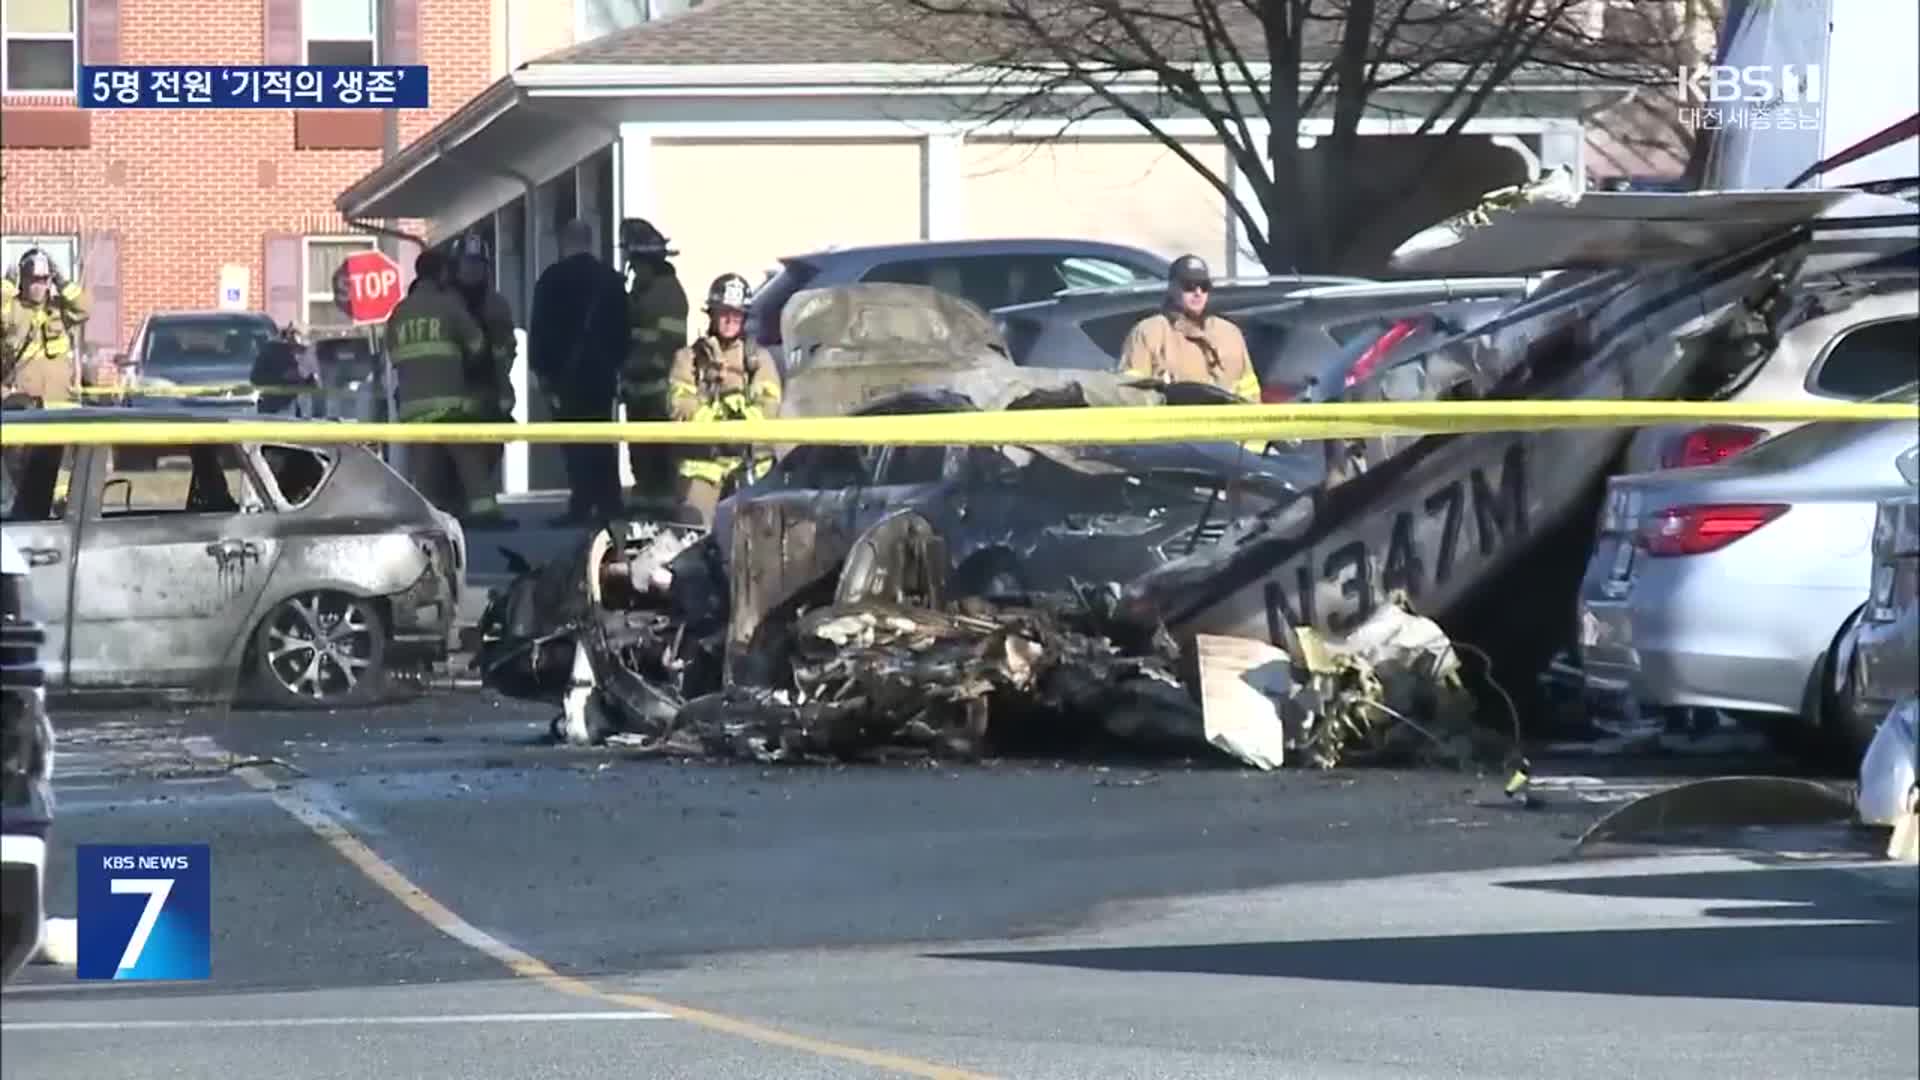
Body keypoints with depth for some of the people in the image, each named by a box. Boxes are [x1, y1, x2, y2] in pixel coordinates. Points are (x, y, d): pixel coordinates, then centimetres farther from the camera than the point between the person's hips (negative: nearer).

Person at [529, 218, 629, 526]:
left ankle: (582, 505, -15)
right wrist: (617, 362, 19)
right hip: (603, 371, 5)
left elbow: (540, 328, -8)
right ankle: (610, 503, 13)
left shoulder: (554, 278, -7)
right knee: (602, 437, 13)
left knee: (575, 441, -7)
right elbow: (621, 326, 14)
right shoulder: (610, 279, 9)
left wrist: (540, 368, -3)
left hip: (566, 371, -5)